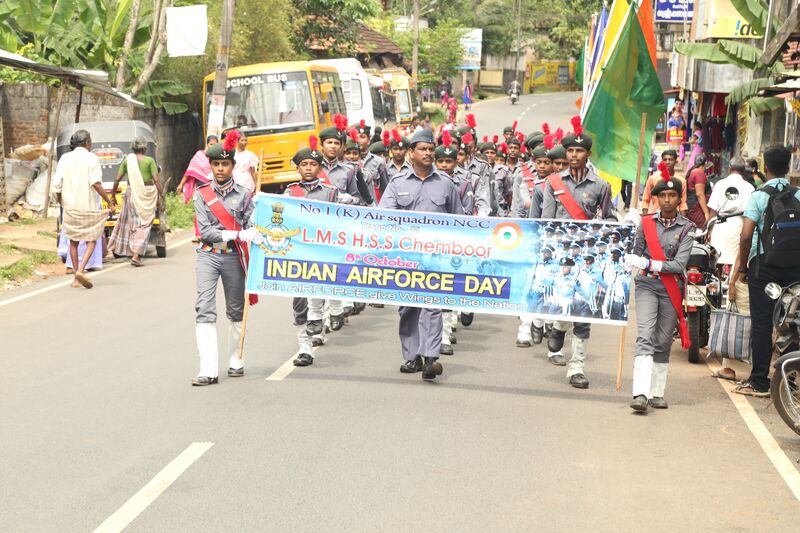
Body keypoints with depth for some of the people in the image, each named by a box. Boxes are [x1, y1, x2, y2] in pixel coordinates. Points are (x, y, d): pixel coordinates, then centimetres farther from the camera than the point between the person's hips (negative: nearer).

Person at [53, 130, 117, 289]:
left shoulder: (65, 158, 5)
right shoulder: (91, 158, -5)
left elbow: (57, 185, 1)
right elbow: (96, 183, -16)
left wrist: (61, 202, 17)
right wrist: (109, 202, -12)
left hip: (70, 207, 4)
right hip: (88, 207, -4)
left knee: (73, 241, 15)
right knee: (91, 240, 6)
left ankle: (76, 277, 15)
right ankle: (81, 270, -15)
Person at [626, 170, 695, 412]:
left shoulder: (686, 228, -1)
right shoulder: (646, 223, 4)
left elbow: (679, 264, -10)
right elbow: (635, 254, 13)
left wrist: (647, 264, -16)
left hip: (671, 289, 1)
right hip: (647, 285, 0)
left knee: (663, 342, 6)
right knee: (645, 337, -14)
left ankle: (657, 393, 16)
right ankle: (641, 394, -22)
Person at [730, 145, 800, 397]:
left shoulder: (759, 195, -7)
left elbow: (746, 236, -13)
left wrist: (742, 268, -2)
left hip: (764, 263, -3)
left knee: (761, 322, 1)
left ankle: (759, 382, 2)